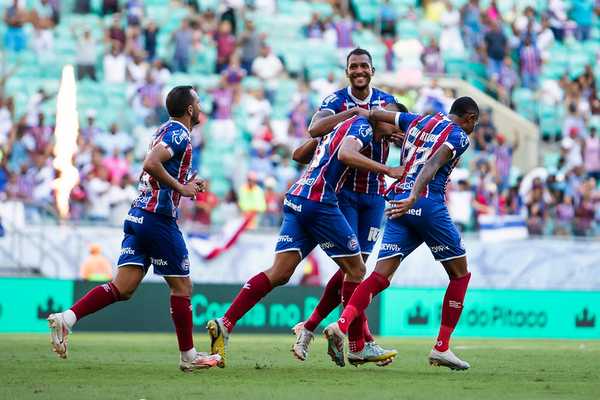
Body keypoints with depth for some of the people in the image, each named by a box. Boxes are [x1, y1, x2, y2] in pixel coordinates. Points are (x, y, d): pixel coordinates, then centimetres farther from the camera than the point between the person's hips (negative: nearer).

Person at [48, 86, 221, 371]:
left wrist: (185, 185, 19)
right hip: (159, 217, -9)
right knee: (182, 286, 4)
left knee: (123, 287, 0)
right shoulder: (179, 133, -9)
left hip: (138, 217, 9)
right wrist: (181, 187, -15)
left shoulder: (166, 130, 20)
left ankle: (66, 318, -14)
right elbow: (151, 164, -24)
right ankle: (188, 356, 11)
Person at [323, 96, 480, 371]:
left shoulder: (417, 121, 21)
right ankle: (441, 348, 7)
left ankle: (341, 324, -26)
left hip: (399, 204, 6)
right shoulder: (459, 136, 1)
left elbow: (374, 114, 20)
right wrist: (413, 199, -27)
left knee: (381, 275, -1)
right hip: (428, 203, -6)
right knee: (460, 274, 11)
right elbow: (432, 166, -15)